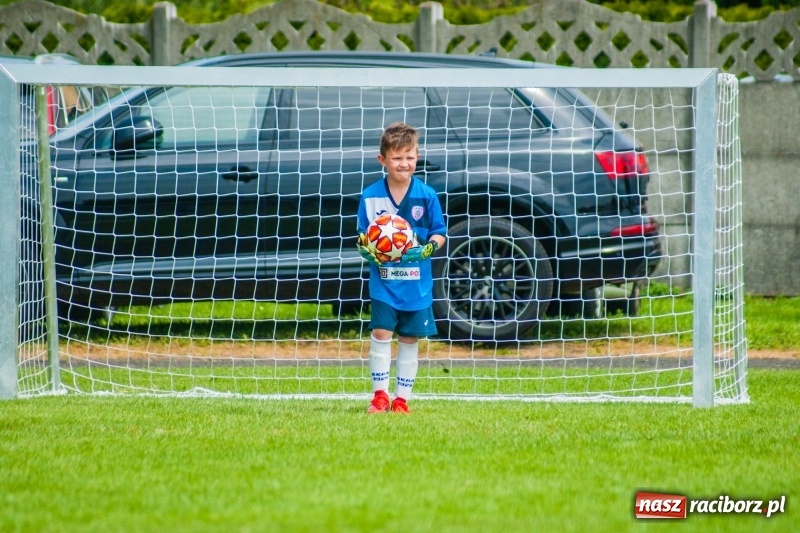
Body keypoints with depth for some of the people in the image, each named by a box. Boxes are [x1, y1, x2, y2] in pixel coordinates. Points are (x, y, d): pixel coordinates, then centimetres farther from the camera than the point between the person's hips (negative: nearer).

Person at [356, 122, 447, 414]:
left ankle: (402, 399, 16)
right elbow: (362, 236, 6)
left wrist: (428, 249, -17)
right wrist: (366, 249, -16)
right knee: (381, 332, -9)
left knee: (409, 339, 7)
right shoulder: (370, 197, -2)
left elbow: (440, 233, 3)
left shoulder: (426, 196, -3)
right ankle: (380, 395, 2)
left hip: (417, 282, 1)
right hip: (383, 279, -1)